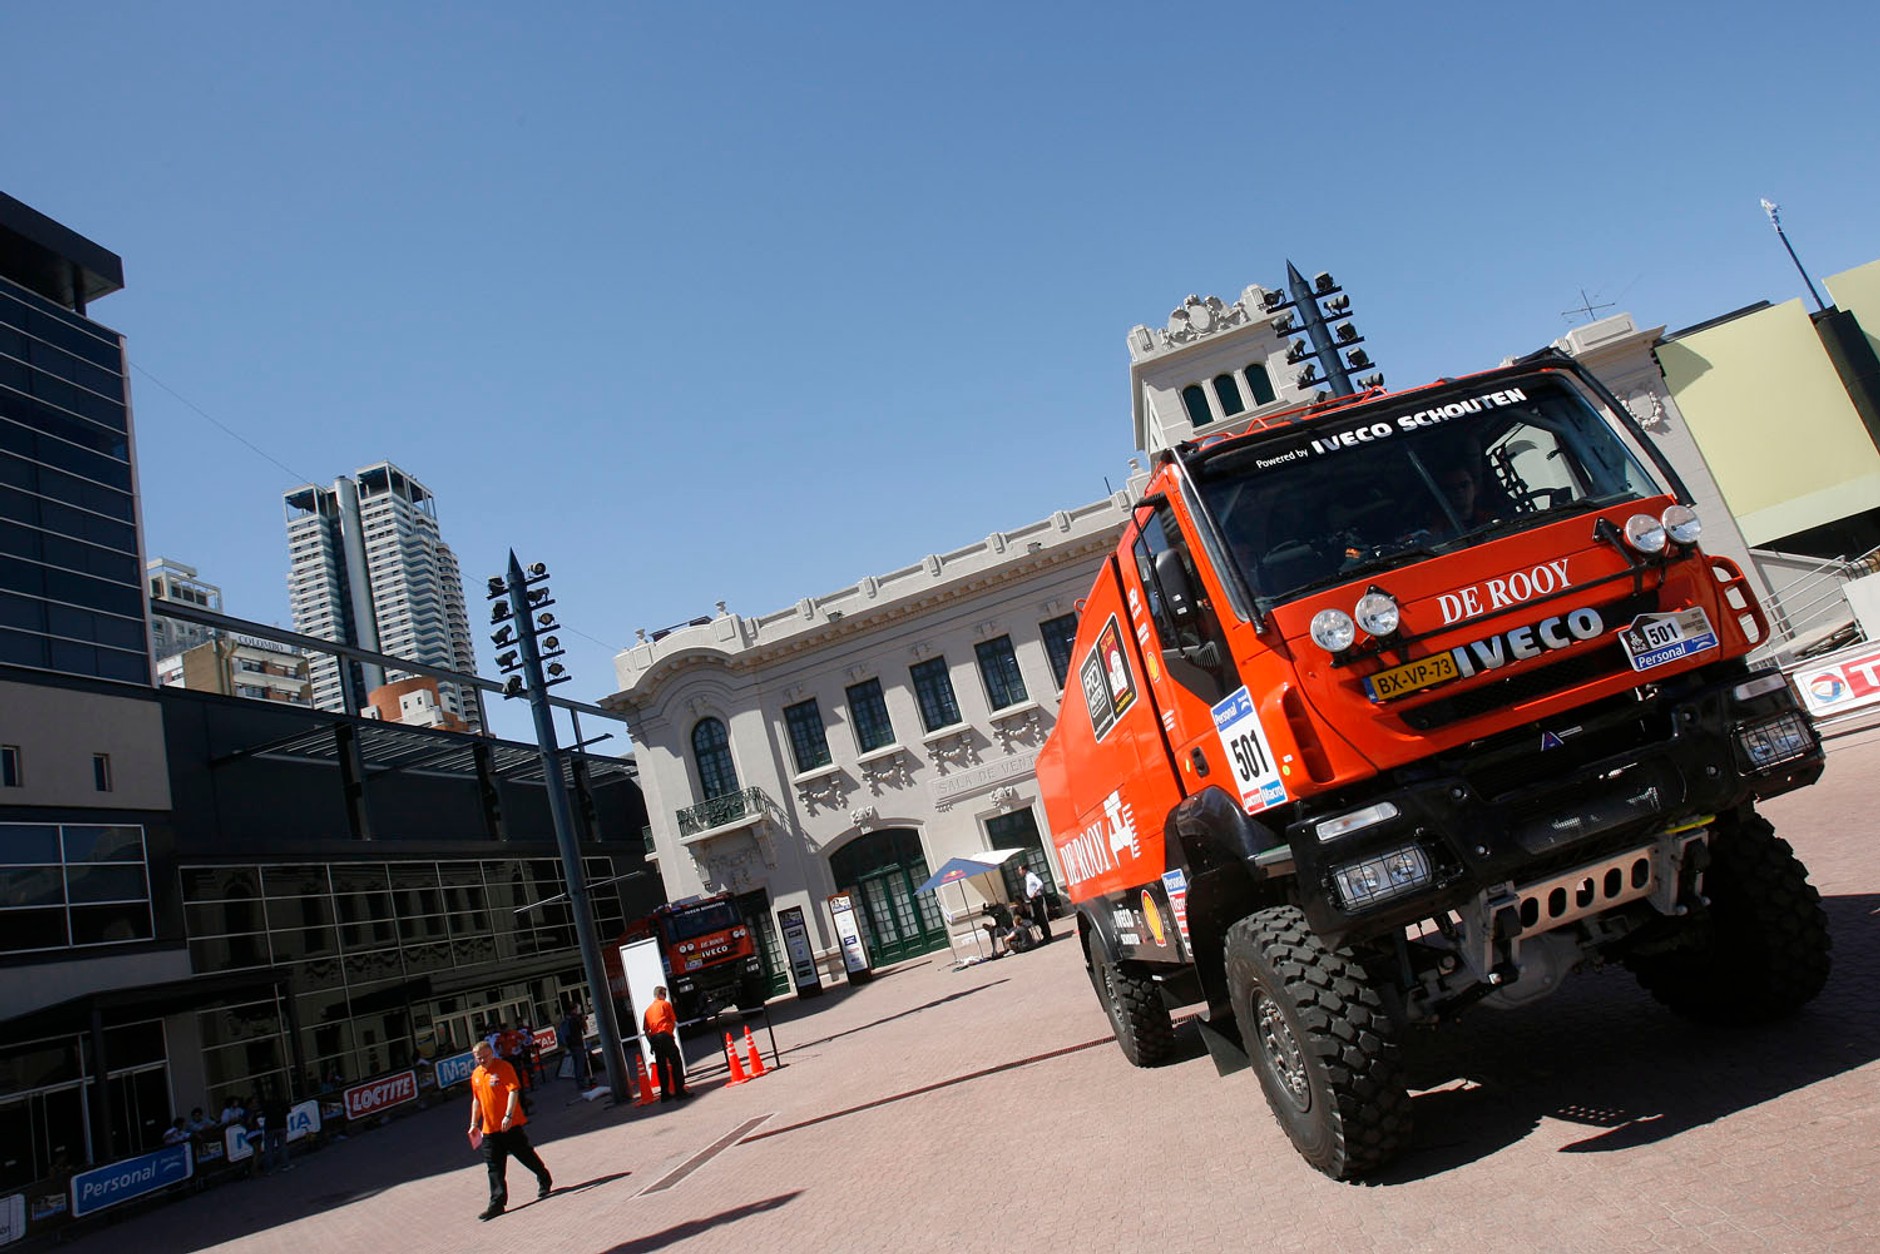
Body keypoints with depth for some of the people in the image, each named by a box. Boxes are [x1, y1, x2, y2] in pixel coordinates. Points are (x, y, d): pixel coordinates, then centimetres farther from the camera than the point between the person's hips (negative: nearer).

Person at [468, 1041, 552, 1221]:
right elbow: (476, 1100, 21)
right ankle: (497, 1203, 4)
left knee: (526, 1155, 5)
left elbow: (513, 1091, -18)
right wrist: (474, 1123, 17)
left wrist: (508, 1115, -26)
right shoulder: (475, 1075, 11)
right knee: (494, 1167, 2)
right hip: (489, 1129, 6)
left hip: (511, 1125, -6)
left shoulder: (503, 1067, -10)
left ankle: (545, 1181, 26)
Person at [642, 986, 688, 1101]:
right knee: (676, 1063, -4)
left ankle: (665, 1094, 11)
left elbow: (646, 1029, 15)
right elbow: (674, 1021, 4)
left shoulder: (648, 1010, 20)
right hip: (665, 1036, -6)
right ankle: (679, 1091, -10)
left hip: (654, 1038, 6)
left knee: (661, 1067, 10)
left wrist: (652, 1042, 16)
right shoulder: (665, 1004, 5)